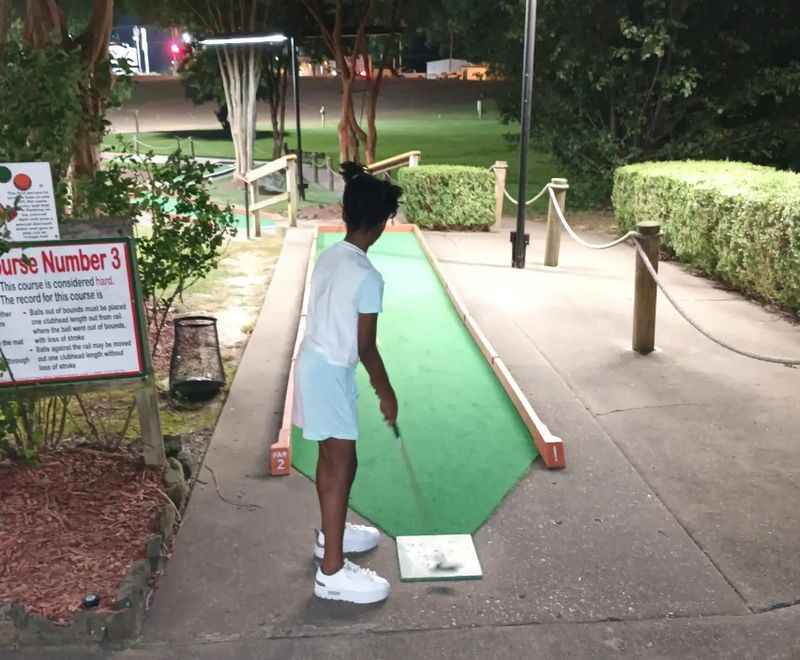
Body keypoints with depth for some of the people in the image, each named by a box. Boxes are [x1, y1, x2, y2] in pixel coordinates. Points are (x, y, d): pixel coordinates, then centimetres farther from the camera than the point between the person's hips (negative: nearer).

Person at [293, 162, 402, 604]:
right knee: (342, 464, -4)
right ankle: (332, 571, 3)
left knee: (330, 455, 21)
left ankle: (330, 533, 38)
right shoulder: (367, 277, -22)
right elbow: (366, 347, -17)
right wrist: (386, 392, -3)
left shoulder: (329, 257, 5)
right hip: (331, 373, -9)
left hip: (314, 361, 9)